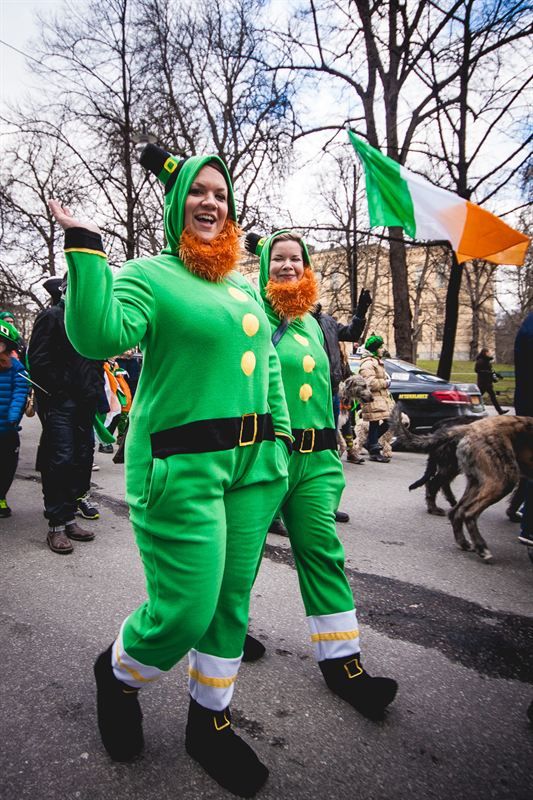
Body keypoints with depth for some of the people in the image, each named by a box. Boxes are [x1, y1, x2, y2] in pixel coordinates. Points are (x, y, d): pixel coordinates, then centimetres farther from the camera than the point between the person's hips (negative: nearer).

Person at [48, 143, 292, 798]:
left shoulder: (243, 287, 16)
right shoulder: (149, 275, -4)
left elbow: (267, 365, 20)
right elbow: (98, 336, -21)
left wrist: (279, 435, 15)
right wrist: (86, 247, -20)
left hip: (252, 462, 7)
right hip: (181, 467, -6)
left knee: (232, 603, 13)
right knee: (184, 612, -2)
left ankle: (210, 724, 36)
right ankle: (116, 676, 33)